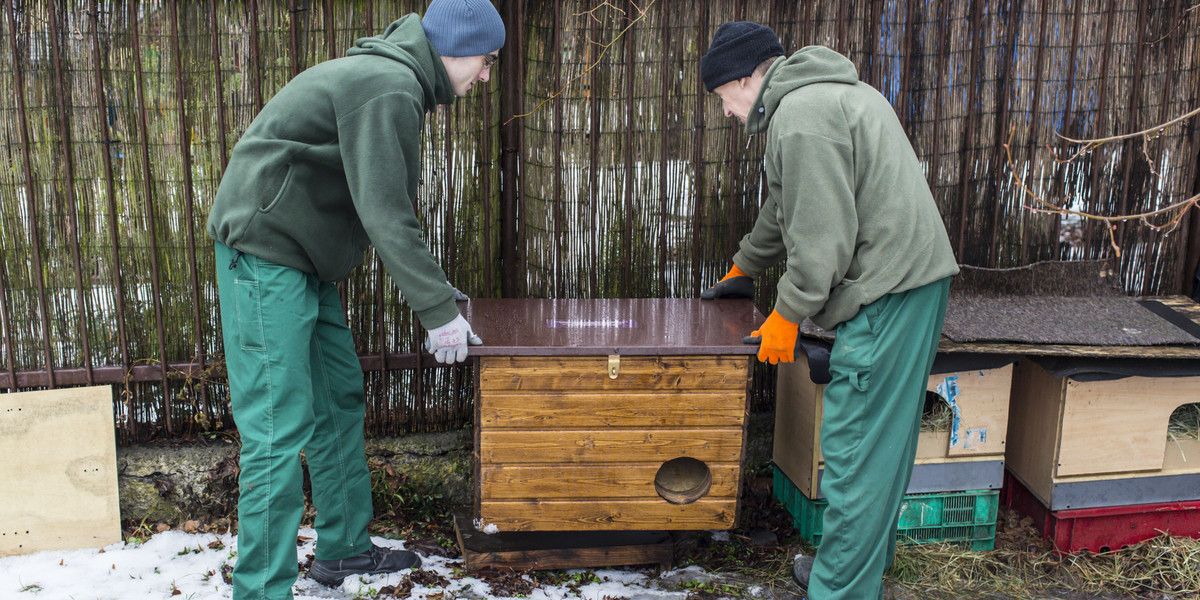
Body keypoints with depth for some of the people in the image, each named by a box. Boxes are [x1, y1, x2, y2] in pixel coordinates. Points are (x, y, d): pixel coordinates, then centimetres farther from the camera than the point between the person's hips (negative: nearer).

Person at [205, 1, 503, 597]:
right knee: (279, 430, -10)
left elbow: (388, 207, 18)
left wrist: (439, 292, 16)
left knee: (339, 401, 16)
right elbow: (386, 215, -24)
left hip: (301, 260, 11)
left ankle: (344, 548, 28)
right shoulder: (388, 89, -19)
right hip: (265, 256, -11)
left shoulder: (392, 81, 15)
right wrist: (438, 309, -19)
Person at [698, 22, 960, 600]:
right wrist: (743, 267, 42)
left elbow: (822, 241, -20)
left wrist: (786, 315, -8)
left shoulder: (801, 117, -15)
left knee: (855, 449, -4)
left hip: (887, 293, -11)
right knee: (886, 436, 18)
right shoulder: (829, 92, 20)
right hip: (917, 276, 11)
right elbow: (785, 208, 32)